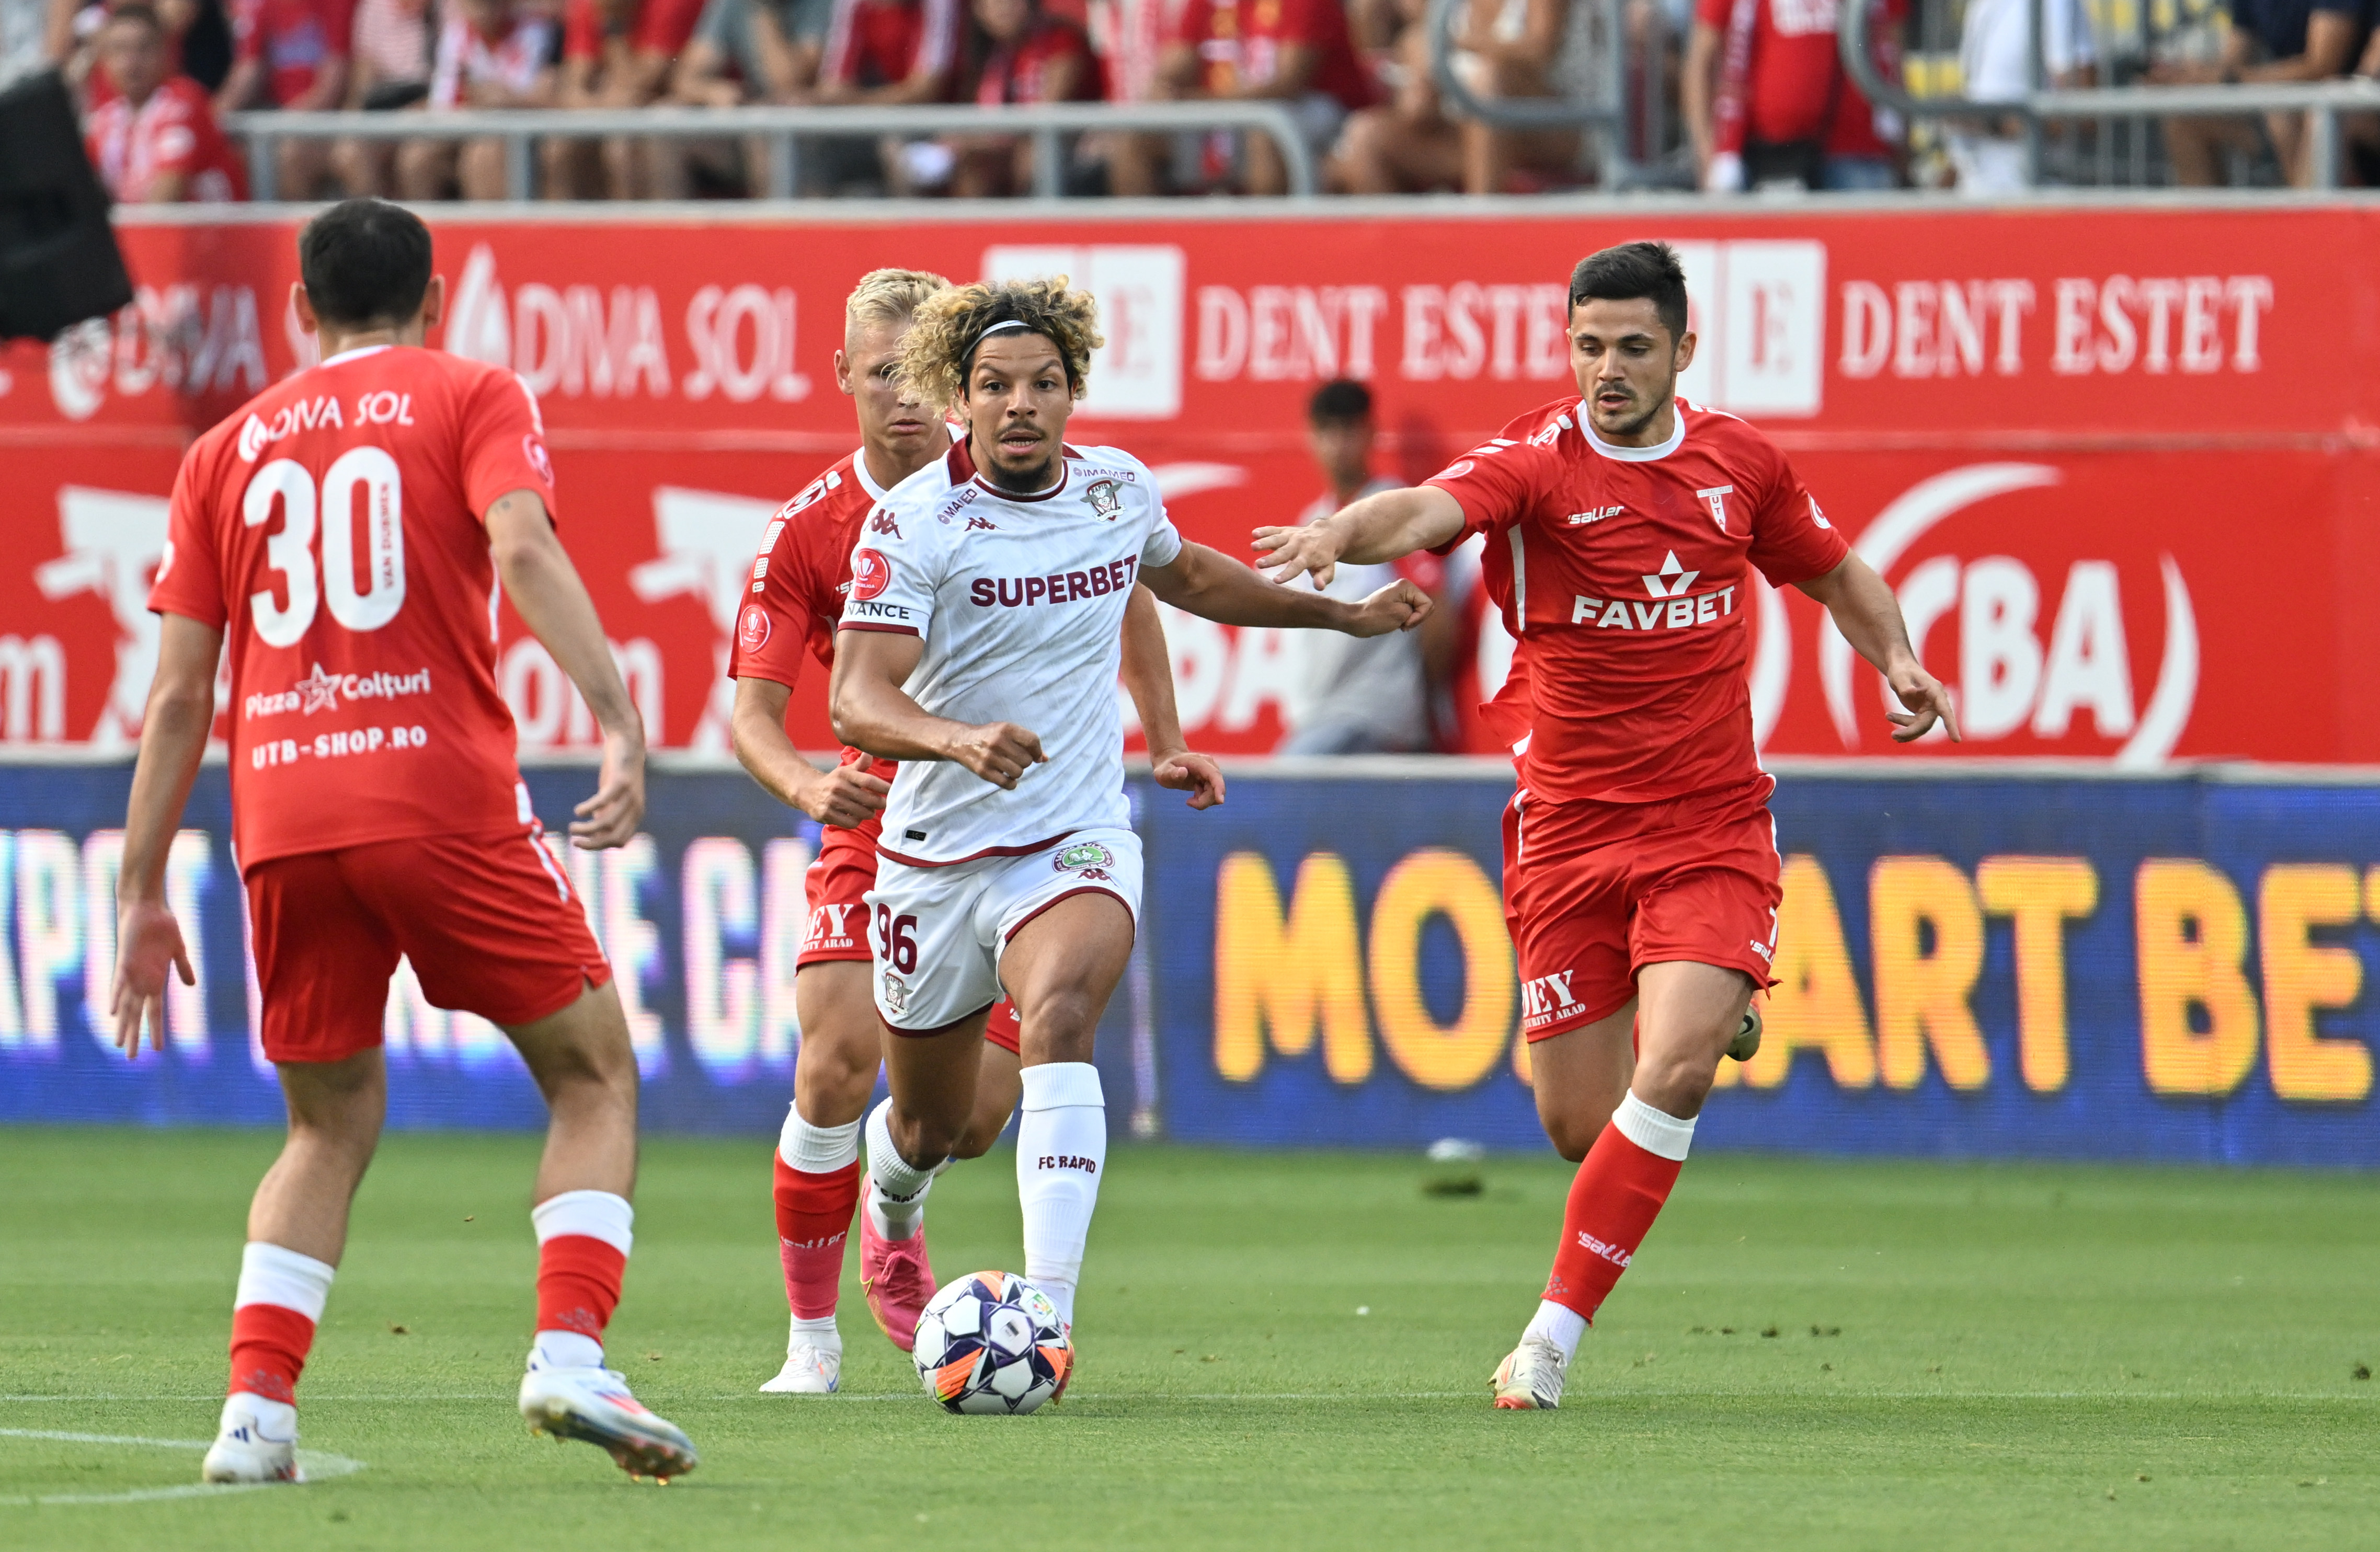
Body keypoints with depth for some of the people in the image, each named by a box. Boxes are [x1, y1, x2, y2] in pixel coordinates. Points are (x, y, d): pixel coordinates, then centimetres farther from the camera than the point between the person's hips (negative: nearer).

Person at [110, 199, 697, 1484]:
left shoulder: (229, 449, 18)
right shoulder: (470, 399, 9)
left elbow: (179, 690, 14)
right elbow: (523, 550, -12)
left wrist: (142, 895, 17)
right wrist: (620, 722, -19)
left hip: (280, 824, 4)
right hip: (442, 794, -4)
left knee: (331, 1124, 18)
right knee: (592, 1078, 10)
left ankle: (253, 1413, 2)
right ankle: (568, 1355, -10)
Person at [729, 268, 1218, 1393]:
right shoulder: (809, 530, -9)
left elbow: (1127, 596, 13)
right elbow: (751, 707, -11)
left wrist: (1166, 744, 9)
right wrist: (805, 785, -31)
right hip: (883, 823, -1)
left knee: (974, 1113, -6)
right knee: (838, 1063, -20)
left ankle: (894, 1211, 32)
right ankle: (811, 1335, -4)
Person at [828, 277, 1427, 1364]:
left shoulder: (1118, 489, 0)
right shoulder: (916, 521, -15)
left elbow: (1183, 576, 25)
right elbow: (857, 701, -24)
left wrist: (1341, 614, 29)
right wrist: (959, 738, -44)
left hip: (1077, 841, 1)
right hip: (937, 854, -1)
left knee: (1058, 1019, -31)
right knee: (929, 1128, 14)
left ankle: (1047, 1313, -40)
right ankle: (889, 1214, 54)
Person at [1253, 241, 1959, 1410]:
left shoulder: (1741, 462, 3)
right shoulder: (1538, 461, -10)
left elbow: (1832, 572, 22)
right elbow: (1427, 511, -31)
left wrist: (1896, 660, 3)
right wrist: (1341, 534, -53)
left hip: (1711, 826, 1)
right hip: (1570, 824, -1)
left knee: (1673, 1073, -20)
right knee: (1578, 1125, 3)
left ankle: (1554, 1334, -11)